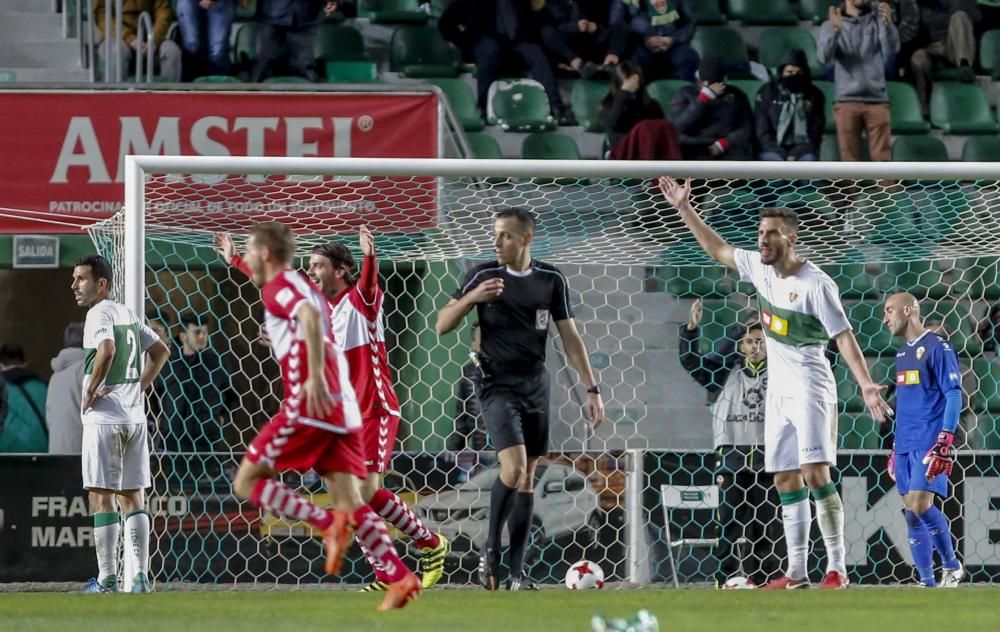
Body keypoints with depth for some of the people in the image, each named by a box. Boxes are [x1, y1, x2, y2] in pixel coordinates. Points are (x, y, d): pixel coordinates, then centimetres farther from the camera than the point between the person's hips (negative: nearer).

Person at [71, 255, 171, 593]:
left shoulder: (99, 313, -10)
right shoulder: (127, 314, 16)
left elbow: (106, 350, -28)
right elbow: (161, 351, 25)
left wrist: (90, 390, -16)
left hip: (104, 416, -8)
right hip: (135, 415, 8)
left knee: (102, 497, -5)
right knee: (132, 496, 10)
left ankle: (107, 580, -7)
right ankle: (140, 576, 6)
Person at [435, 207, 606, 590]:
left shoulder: (551, 281, 3)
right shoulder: (483, 276, -4)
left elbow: (570, 338, 8)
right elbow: (441, 326, -3)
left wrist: (591, 389, 3)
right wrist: (470, 298, -21)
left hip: (536, 385, 4)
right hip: (498, 384, -4)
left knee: (527, 476, 5)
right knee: (514, 467, -21)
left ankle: (517, 570, 9)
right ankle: (491, 548, -3)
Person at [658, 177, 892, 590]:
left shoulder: (815, 285, -16)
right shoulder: (759, 268, 5)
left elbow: (844, 337, -17)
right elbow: (718, 250, 20)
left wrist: (865, 385, -26)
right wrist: (683, 209, 18)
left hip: (810, 388, -8)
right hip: (778, 390, 8)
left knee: (815, 474, -16)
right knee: (785, 481, 7)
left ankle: (837, 569, -16)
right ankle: (796, 572, 10)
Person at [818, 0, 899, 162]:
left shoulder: (877, 20, 7)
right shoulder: (831, 25, 7)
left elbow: (892, 48, -10)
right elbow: (825, 56, -10)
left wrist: (888, 24, -31)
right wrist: (835, 30, -29)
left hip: (876, 100, 0)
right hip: (847, 101, 0)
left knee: (881, 157, -5)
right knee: (850, 159, 0)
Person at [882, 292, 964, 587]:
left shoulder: (937, 348, -8)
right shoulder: (903, 352, 17)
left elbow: (954, 395, -11)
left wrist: (945, 441, -19)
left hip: (930, 444, -8)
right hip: (906, 445, 8)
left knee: (920, 505, -18)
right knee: (911, 512, 4)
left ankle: (952, 566, -6)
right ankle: (927, 582, 11)